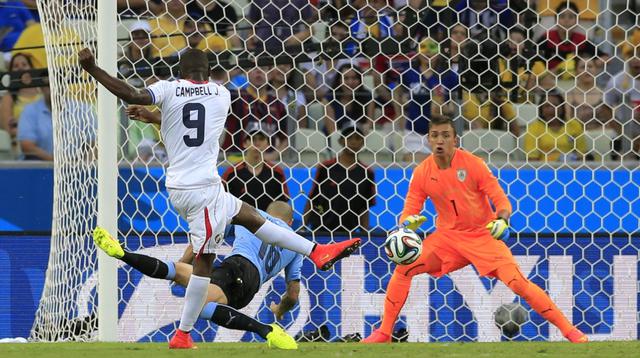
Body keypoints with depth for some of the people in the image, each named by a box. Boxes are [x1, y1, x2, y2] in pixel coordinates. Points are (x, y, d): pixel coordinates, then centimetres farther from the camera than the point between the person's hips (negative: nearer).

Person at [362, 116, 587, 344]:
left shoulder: (473, 164, -15)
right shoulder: (422, 173, -6)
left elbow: (501, 199, -13)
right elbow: (409, 210, -2)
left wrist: (502, 220, -35)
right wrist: (408, 222, -27)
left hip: (483, 235, -4)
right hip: (448, 236, 4)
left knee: (517, 282, -18)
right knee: (403, 269, -11)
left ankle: (569, 330, -11)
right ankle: (384, 332, 2)